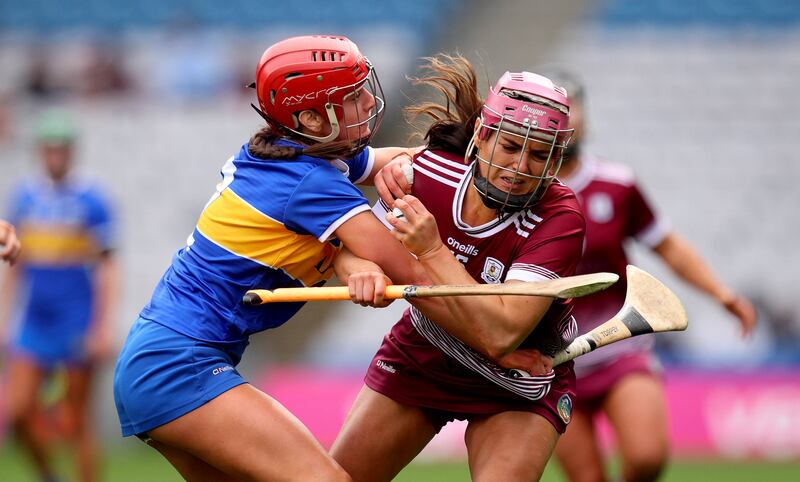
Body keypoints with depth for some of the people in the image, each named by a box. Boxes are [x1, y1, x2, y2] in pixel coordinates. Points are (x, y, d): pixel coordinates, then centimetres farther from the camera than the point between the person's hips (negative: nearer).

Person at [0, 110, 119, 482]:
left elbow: (107, 269, -6)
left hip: (78, 324, -4)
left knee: (76, 422, -2)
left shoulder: (92, 201, -5)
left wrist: (103, 328, -13)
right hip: (34, 323, 4)